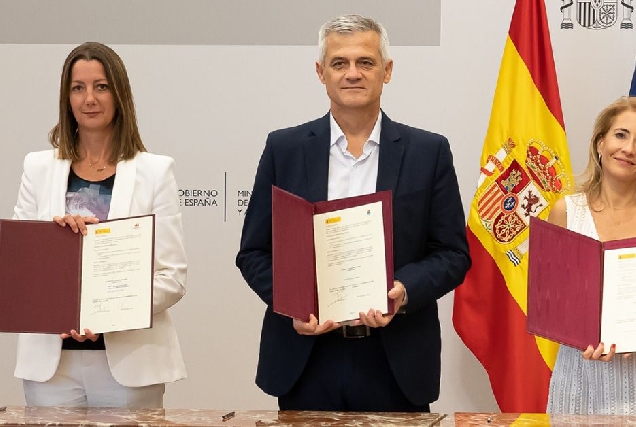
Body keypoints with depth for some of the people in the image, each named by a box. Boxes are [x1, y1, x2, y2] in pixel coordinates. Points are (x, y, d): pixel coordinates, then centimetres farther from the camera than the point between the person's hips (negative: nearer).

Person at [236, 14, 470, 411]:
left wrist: (403, 291, -15)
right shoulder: (284, 148, 5)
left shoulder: (429, 152, 3)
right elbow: (254, 252, 6)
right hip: (306, 363, 1)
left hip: (397, 364, 0)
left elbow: (453, 254, 3)